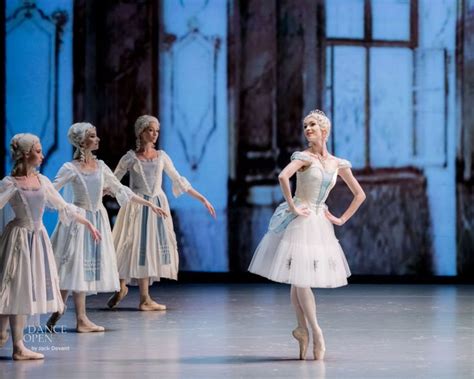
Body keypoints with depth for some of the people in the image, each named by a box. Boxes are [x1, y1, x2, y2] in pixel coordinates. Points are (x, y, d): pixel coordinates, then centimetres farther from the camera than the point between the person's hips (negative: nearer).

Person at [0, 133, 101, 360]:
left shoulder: (42, 181, 8)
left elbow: (63, 207, 15)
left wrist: (88, 224, 16)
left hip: (38, 238, 6)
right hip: (19, 237, -6)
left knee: (28, 289, 8)